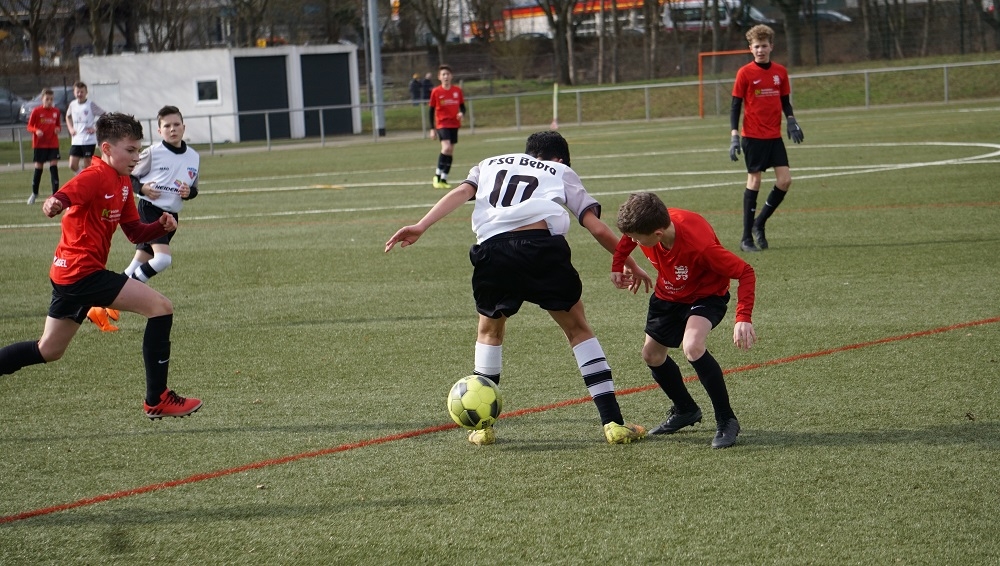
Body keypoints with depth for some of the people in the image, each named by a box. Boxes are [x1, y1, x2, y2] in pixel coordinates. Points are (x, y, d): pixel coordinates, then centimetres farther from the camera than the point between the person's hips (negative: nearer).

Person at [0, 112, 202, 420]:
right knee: (161, 307, -13)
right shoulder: (95, 176, -14)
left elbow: (135, 232, 16)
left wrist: (161, 226, -3)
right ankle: (157, 400, -10)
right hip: (82, 270, -10)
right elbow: (66, 195, -33)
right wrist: (54, 203, -57)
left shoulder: (123, 182, 15)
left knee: (48, 351, 18)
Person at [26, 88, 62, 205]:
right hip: (40, 144, -2)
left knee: (54, 167, -7)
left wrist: (58, 129, -8)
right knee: (38, 168, 5)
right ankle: (34, 193, 24)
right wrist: (36, 131, -22)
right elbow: (29, 126, -2)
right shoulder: (36, 111, -5)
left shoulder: (56, 111, 4)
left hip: (53, 144, 2)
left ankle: (55, 194, -5)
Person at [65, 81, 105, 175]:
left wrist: (96, 128, -9)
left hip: (89, 140, -4)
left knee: (86, 165, -1)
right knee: (72, 165, -3)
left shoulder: (91, 104, -6)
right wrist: (70, 128, 13)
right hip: (76, 140, 4)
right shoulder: (72, 104, 7)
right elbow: (68, 116, 28)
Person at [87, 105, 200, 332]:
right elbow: (128, 176, 0)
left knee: (137, 266, 7)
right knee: (163, 258, -25)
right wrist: (142, 188, -18)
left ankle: (101, 309, 14)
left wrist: (189, 192, -5)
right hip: (149, 210, -6)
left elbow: (194, 189, 18)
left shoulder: (193, 157, 7)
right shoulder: (153, 153, -8)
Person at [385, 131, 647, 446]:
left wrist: (421, 226, 2)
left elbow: (462, 191, 13)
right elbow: (598, 229, 19)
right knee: (578, 329, 17)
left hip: (493, 250, 1)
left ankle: (482, 426, 24)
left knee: (490, 329, 27)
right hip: (542, 245, -1)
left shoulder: (491, 164, 34)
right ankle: (613, 422, 10)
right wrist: (629, 265, 30)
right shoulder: (561, 172, 29)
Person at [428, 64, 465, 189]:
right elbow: (431, 110, 1)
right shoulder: (436, 92, -3)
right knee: (446, 147, -23)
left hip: (454, 124, 4)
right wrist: (432, 129, -1)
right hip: (442, 124, -4)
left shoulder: (457, 90, 4)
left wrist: (461, 113, -12)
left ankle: (444, 180, 14)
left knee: (450, 151, 6)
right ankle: (437, 175, -12)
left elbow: (462, 106, 13)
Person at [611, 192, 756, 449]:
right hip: (668, 294, 7)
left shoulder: (699, 245, -41)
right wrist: (618, 266, 0)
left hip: (706, 295, -7)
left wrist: (743, 319, -43)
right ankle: (685, 410, 39)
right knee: (651, 355, 13)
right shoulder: (647, 225, -25)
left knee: (692, 347, -32)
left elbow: (746, 272, -34)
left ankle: (726, 421, -18)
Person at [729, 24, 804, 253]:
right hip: (753, 136, -4)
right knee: (754, 182, -4)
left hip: (774, 136, 4)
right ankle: (746, 238, 3)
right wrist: (734, 135, -11)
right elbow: (735, 105, -4)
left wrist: (791, 120, -3)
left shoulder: (780, 72, 7)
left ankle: (759, 223, 14)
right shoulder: (745, 73, -5)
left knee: (785, 180, -5)